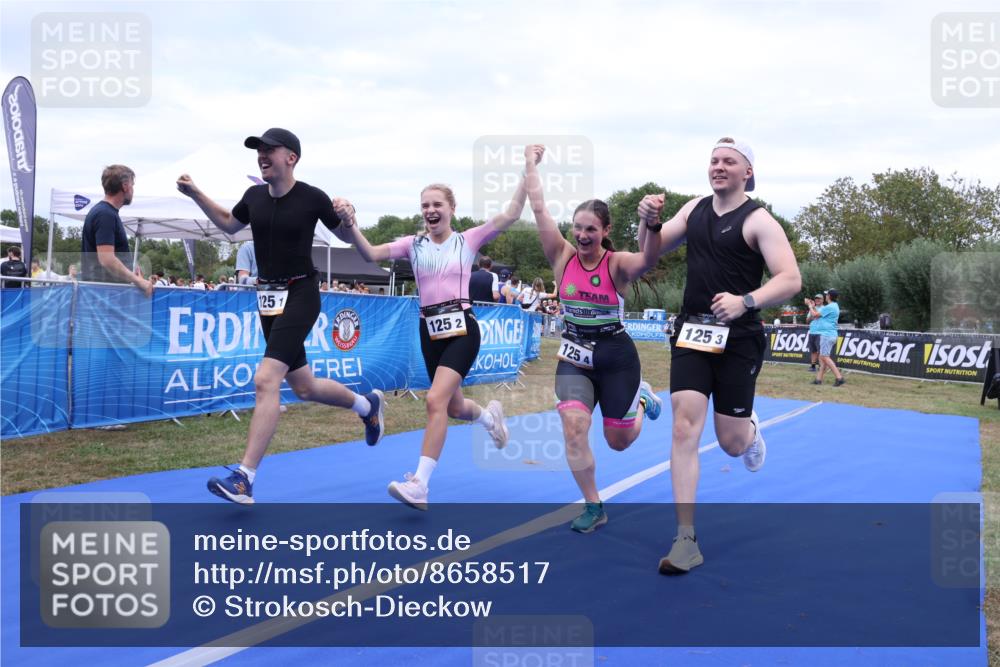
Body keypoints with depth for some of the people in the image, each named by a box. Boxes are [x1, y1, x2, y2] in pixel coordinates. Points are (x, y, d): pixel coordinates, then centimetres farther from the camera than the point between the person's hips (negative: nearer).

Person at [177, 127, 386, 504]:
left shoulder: (312, 198, -10)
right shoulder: (254, 196, 5)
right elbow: (229, 225, 24)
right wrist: (195, 194, 15)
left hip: (300, 296, -7)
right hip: (268, 297, 7)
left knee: (265, 380, -20)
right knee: (304, 387, 15)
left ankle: (244, 479, -17)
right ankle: (367, 405, 43)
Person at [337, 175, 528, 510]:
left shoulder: (468, 239, 3)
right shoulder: (413, 244, 8)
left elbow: (510, 214, -5)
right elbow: (371, 254, -6)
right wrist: (351, 224, -21)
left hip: (462, 328, -4)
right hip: (430, 331, 5)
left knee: (436, 400, -21)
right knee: (454, 408, 17)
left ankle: (419, 486, -20)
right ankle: (490, 416, 54)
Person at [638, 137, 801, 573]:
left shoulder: (758, 220, -9)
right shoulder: (694, 209, 8)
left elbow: (790, 280, -16)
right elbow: (652, 250, 15)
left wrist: (746, 301, -31)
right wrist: (648, 221, -7)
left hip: (737, 340, -4)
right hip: (691, 333, 4)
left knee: (731, 443, 5)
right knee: (684, 429, -9)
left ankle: (751, 429, 46)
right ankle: (686, 541, -5)